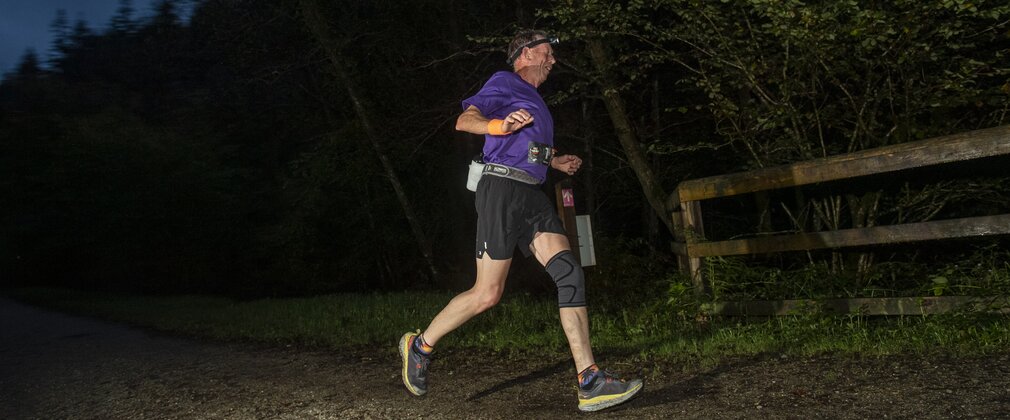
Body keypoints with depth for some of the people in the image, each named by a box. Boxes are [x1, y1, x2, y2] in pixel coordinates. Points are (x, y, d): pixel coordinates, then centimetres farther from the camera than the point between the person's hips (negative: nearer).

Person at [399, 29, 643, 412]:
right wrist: (501, 125, -30)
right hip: (503, 188, -8)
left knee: (569, 274, -10)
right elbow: (464, 120, -10)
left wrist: (555, 162, 29)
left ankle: (590, 383, -14)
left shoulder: (533, 99, 30)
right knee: (487, 294, -8)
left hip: (532, 196, 8)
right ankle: (419, 346, 14)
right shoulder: (504, 82, 3)